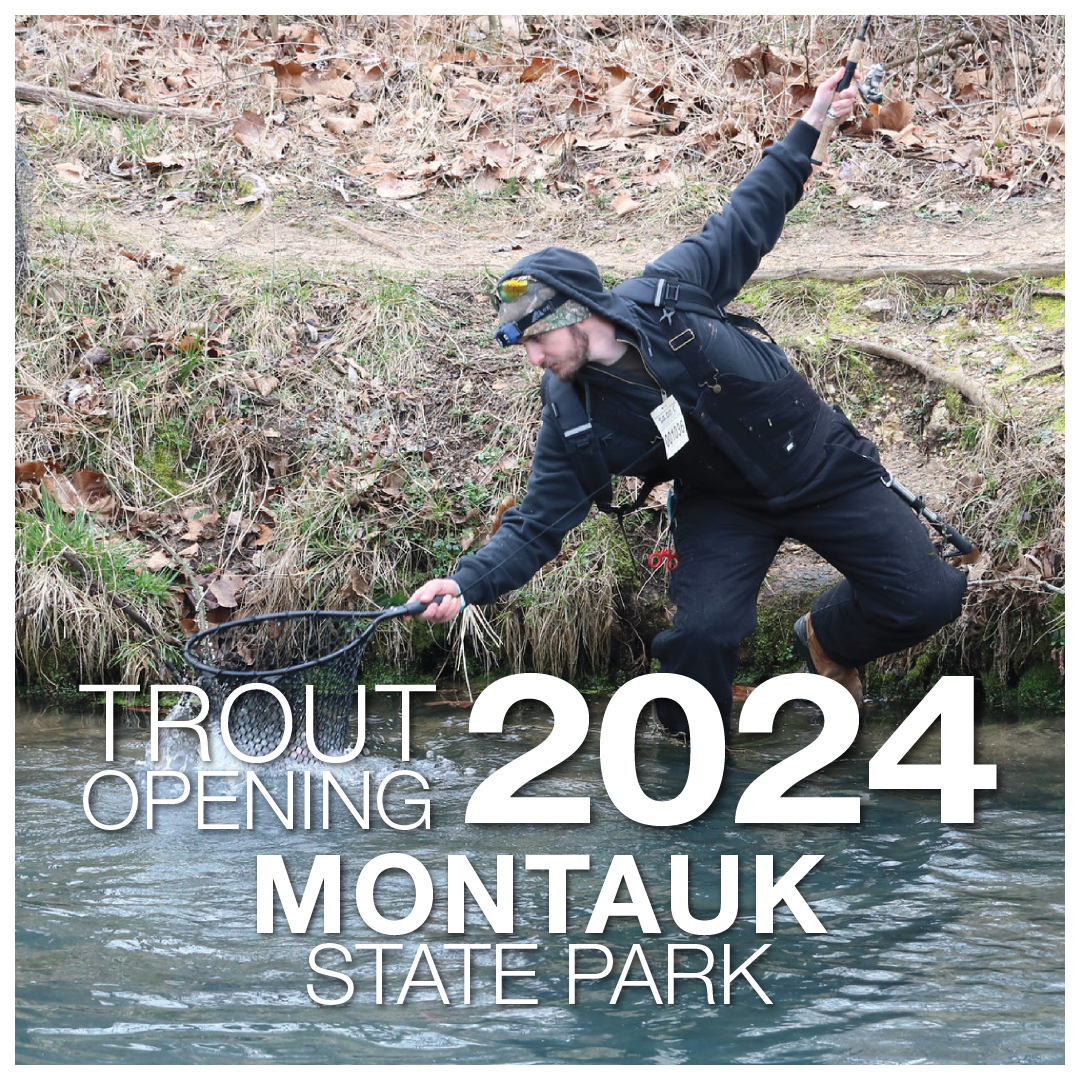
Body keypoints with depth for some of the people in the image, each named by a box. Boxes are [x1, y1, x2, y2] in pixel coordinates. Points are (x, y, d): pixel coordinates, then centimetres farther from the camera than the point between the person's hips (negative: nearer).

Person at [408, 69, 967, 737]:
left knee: (928, 599, -8)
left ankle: (829, 641, 24)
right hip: (725, 504, 0)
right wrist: (469, 582, -31)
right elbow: (537, 525, -14)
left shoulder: (668, 292, -18)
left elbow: (746, 224, -2)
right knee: (702, 633, -26)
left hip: (826, 467, 0)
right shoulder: (573, 418, -15)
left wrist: (807, 131, -1)